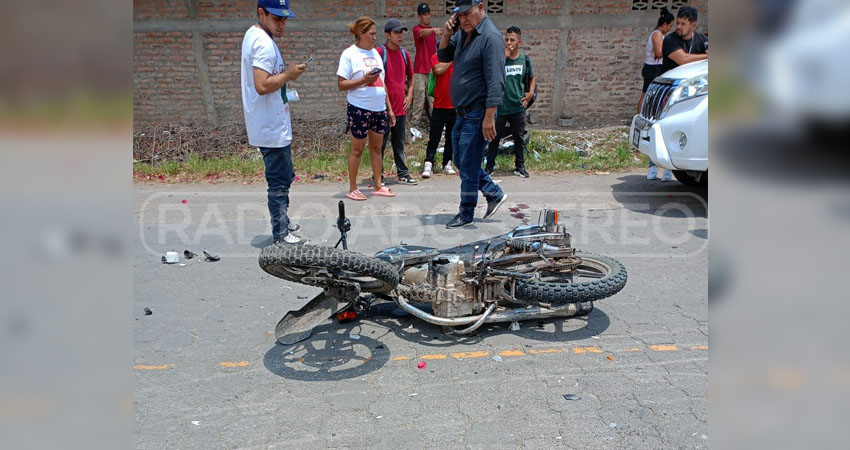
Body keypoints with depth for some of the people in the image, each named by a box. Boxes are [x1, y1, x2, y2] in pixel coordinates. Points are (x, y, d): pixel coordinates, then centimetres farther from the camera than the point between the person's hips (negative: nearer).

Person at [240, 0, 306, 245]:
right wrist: (288, 74, -16)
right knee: (279, 181, -1)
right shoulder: (264, 43, -19)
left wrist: (285, 71, 9)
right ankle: (280, 234, 10)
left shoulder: (253, 35, 14)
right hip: (273, 128, -11)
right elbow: (262, 86, -28)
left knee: (284, 176, 21)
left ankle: (282, 222, 35)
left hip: (270, 125, 11)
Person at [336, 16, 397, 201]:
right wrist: (364, 80, -21)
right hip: (359, 109, -6)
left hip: (379, 109, 6)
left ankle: (378, 186, 20)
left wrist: (389, 109, 14)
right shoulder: (349, 54, -6)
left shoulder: (375, 53, 13)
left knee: (376, 147, 11)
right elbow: (341, 84, -10)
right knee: (357, 149, 2)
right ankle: (352, 189, 12)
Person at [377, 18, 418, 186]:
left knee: (399, 143, 14)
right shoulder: (380, 52, -8)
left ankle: (403, 174, 21)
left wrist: (409, 95, 11)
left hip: (401, 107, 6)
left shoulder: (404, 53, 11)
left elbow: (410, 77, 23)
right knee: (381, 143, 3)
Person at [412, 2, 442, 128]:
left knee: (433, 98, 4)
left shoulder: (432, 30, 17)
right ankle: (415, 122, -2)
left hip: (432, 70, 6)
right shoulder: (417, 29, -4)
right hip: (420, 70, -6)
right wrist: (434, 30, -49)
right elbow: (422, 33, -29)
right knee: (419, 97, -7)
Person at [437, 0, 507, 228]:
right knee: (461, 161, 16)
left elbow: (495, 81, -23)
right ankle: (495, 194, 28)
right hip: (462, 113, 9)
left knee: (468, 165, -1)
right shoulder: (463, 34, 10)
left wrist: (489, 117, -27)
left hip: (477, 114, -9)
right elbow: (443, 57, 19)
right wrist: (447, 33, 0)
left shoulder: (490, 37, -17)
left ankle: (466, 213, 15)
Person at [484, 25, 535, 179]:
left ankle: (520, 166, 23)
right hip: (500, 107, -2)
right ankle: (489, 166, 16)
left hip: (518, 107, 2)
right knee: (495, 138, 5)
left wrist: (530, 93, 6)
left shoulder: (525, 60, 4)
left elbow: (532, 77, 20)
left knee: (519, 138, 11)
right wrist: (503, 58, -21)